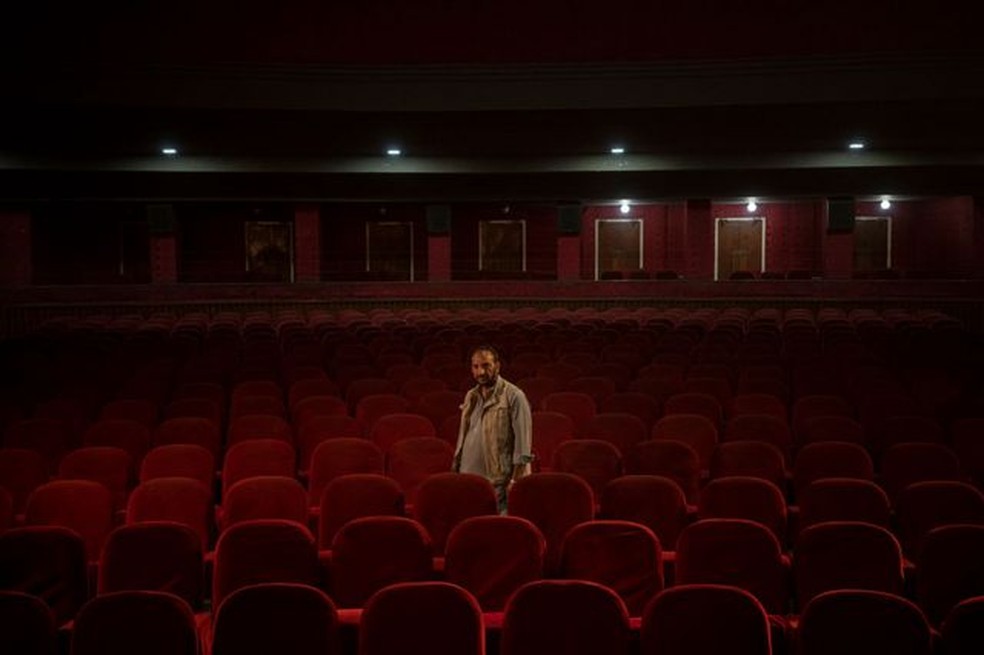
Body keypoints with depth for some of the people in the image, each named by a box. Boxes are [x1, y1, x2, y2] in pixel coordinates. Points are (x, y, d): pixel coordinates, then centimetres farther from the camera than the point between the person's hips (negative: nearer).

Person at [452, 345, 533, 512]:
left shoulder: (513, 396, -7)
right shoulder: (471, 396, 13)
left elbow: (522, 441, -11)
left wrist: (516, 479, -15)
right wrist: (455, 470, 17)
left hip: (499, 483, -6)